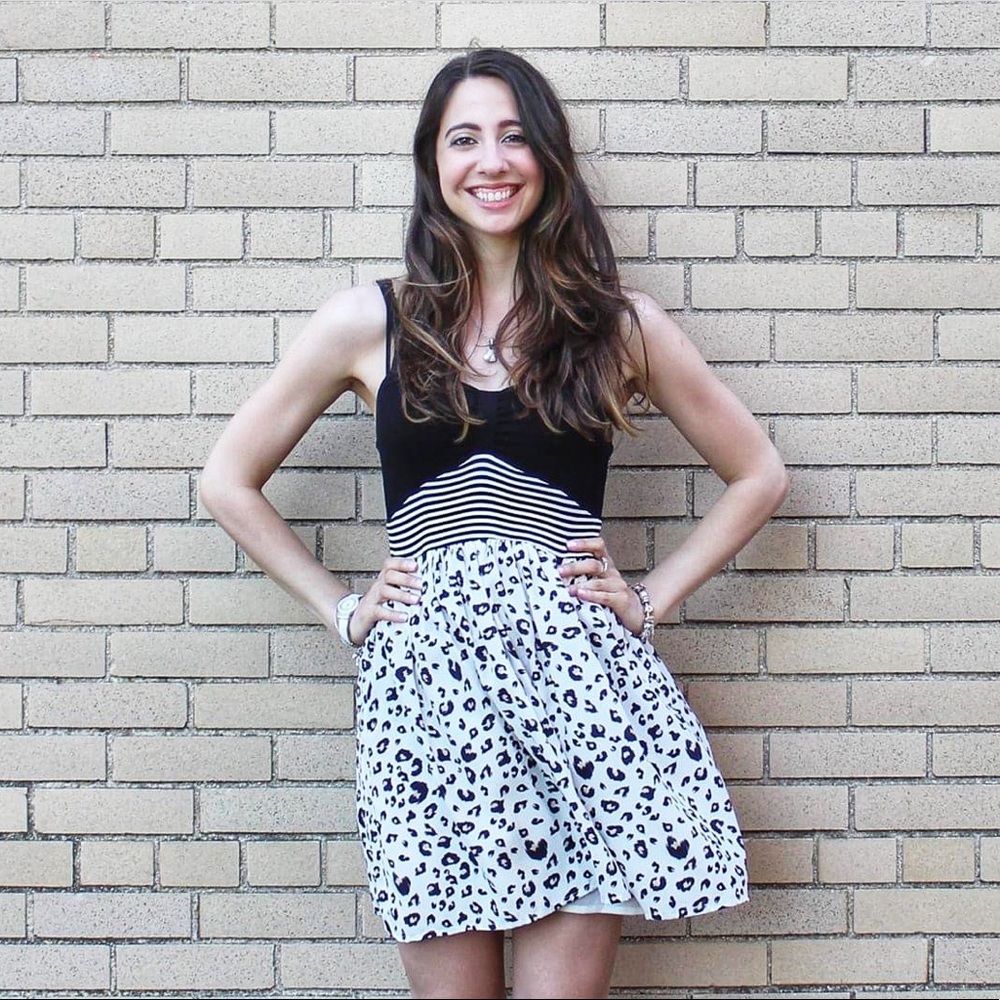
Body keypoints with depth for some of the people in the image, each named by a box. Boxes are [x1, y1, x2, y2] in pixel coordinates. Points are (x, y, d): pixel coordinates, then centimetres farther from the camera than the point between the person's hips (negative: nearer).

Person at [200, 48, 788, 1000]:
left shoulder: (619, 323, 9)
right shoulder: (369, 322, 8)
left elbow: (757, 474, 18)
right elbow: (228, 482, 14)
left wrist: (651, 598, 8)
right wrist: (340, 610, 8)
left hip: (581, 667, 0)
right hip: (425, 671, 0)